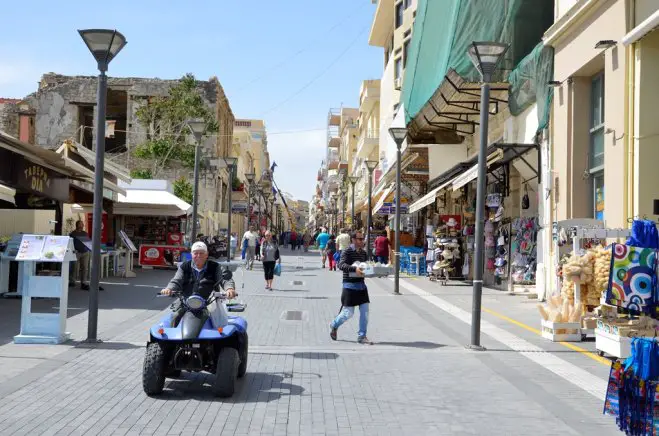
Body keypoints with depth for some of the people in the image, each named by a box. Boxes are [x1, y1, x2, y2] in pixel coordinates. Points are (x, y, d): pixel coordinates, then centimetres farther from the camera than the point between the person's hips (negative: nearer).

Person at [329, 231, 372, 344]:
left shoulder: (363, 253, 11)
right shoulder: (347, 252, -10)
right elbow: (341, 265, -24)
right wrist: (354, 269, -39)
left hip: (361, 285, 6)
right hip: (350, 285, -6)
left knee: (365, 311, 1)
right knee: (348, 313, -1)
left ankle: (362, 336, 11)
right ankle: (334, 325, 28)